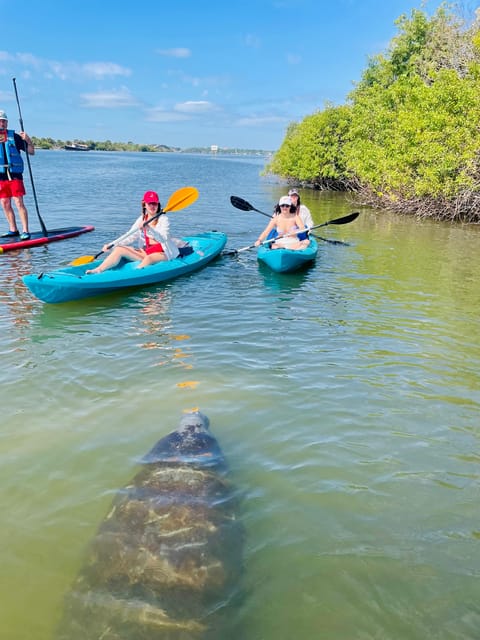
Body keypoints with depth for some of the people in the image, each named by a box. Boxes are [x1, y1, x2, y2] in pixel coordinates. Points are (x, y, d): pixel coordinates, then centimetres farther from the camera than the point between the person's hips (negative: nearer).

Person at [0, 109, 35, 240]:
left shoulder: (14, 136, 3)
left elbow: (31, 152, 2)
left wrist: (28, 140, -14)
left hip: (15, 175, -4)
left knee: (19, 202, -10)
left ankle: (25, 231, -9)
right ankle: (13, 230, 16)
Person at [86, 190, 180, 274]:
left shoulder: (163, 219, -6)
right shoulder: (141, 219, 11)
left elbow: (163, 239, -21)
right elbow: (130, 237, 9)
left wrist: (149, 229, -38)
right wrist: (111, 245, 0)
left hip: (161, 254, -6)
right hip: (146, 252, 6)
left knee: (149, 258, -38)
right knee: (119, 249, -8)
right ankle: (98, 270, -21)